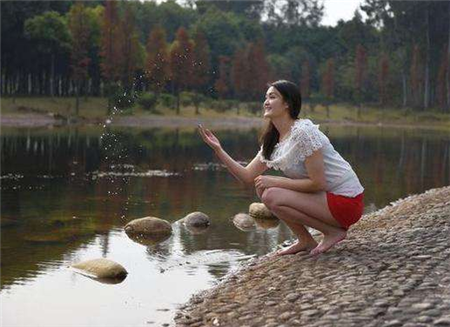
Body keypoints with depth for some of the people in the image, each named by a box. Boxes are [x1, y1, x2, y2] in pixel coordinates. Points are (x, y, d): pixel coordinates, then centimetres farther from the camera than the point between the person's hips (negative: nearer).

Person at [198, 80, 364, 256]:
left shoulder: (303, 132, -20)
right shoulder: (272, 141, 8)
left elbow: (318, 183, -22)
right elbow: (247, 176, 5)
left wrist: (275, 182, -15)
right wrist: (218, 150, -4)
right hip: (325, 195, 9)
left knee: (271, 196, -19)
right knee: (262, 187, 2)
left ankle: (333, 231, -6)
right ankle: (306, 241, 8)